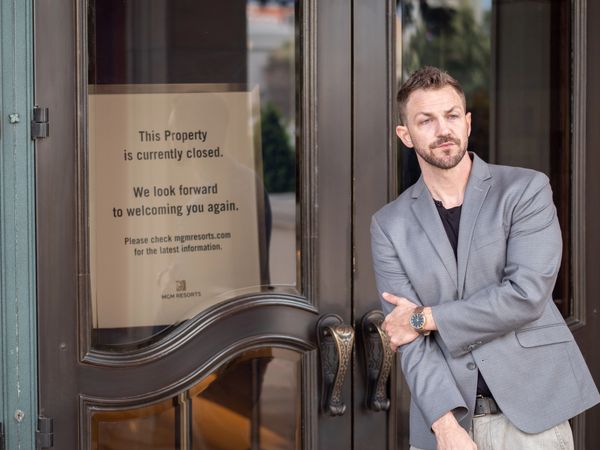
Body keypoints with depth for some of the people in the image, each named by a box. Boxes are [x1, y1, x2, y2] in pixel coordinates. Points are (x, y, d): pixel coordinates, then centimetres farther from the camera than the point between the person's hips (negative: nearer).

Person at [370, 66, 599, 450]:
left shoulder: (526, 190, -2)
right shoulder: (390, 225, 4)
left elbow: (527, 294, -14)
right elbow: (409, 339, -4)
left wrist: (426, 317, -8)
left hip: (531, 414, -1)